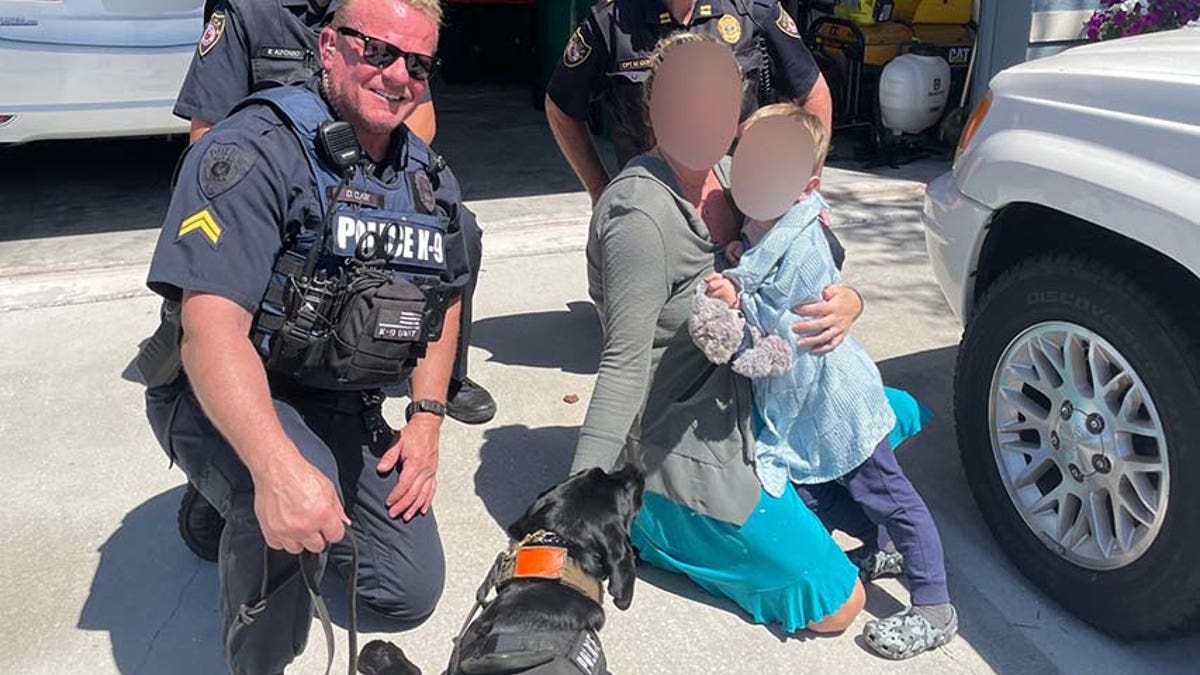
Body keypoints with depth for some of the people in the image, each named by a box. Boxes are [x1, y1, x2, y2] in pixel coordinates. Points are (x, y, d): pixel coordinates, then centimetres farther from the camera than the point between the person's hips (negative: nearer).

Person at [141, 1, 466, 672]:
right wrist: (280, 467, -45)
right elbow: (211, 327, -31)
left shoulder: (429, 177, 3)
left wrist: (427, 418, 3)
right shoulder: (253, 151, -21)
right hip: (228, 399, -7)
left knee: (413, 592, 9)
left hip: (347, 409, 7)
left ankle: (241, 510, 31)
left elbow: (445, 296, 15)